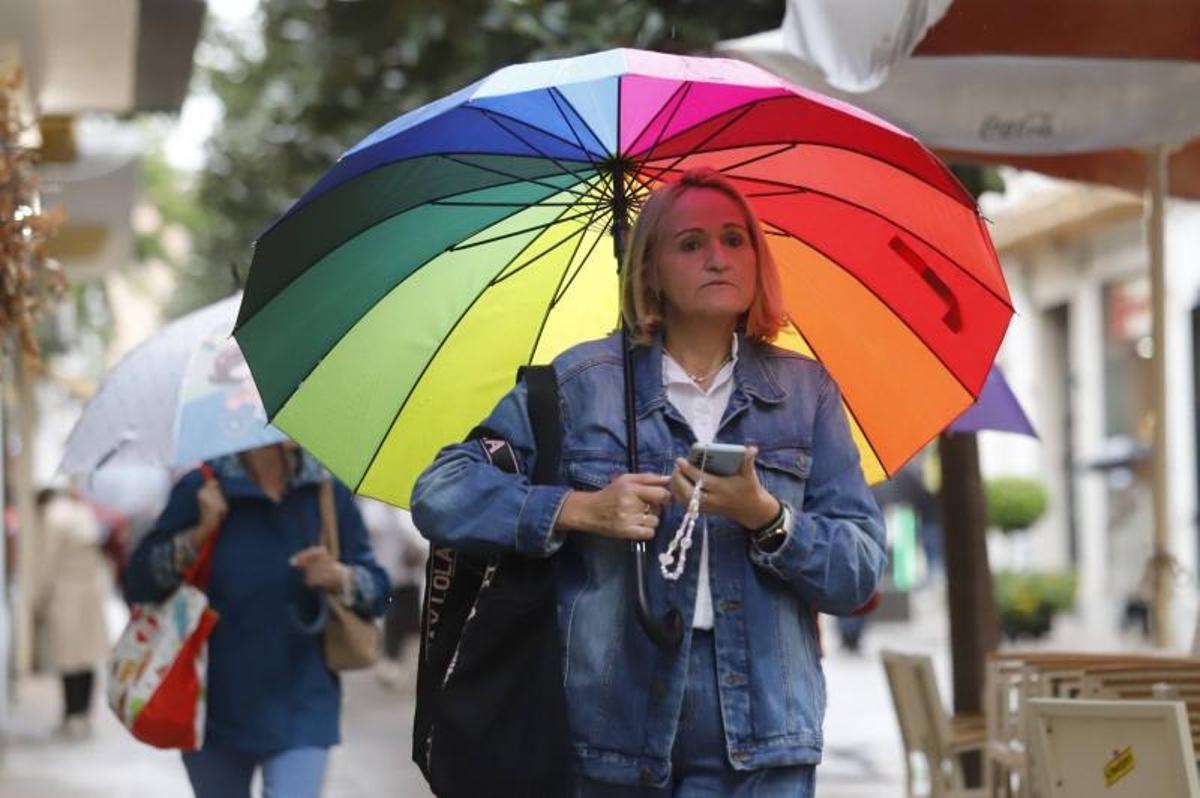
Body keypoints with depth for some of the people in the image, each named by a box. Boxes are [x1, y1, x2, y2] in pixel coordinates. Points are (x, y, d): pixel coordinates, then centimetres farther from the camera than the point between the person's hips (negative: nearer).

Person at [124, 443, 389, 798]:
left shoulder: (329, 494, 1)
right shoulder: (201, 491, -4)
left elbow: (377, 589, 4)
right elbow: (137, 584, -7)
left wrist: (341, 578, -18)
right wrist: (198, 535, -20)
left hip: (300, 706, -1)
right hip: (216, 707, 1)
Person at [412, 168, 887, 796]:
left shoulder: (806, 391, 9)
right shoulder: (583, 380, 5)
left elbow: (860, 573, 3)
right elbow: (439, 493, 0)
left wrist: (766, 517, -15)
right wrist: (578, 509, -12)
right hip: (612, 719, -1)